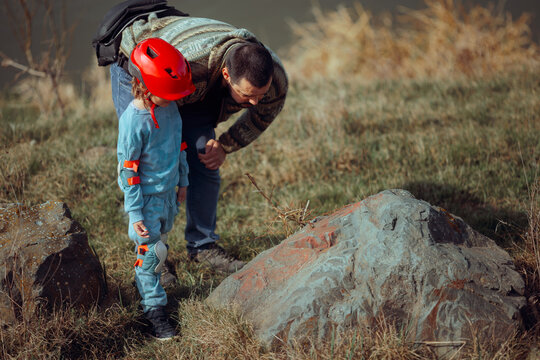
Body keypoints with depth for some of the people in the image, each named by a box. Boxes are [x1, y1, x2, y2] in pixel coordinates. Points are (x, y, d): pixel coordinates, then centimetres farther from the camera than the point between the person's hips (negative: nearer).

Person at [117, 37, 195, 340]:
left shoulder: (170, 107, -2)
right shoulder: (133, 121, -24)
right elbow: (128, 170, -19)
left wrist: (183, 182, 21)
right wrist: (135, 214, -18)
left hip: (169, 193, 7)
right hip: (147, 196, -7)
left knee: (161, 243, 17)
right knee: (151, 252, -4)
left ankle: (146, 282, 35)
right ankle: (154, 307, 6)